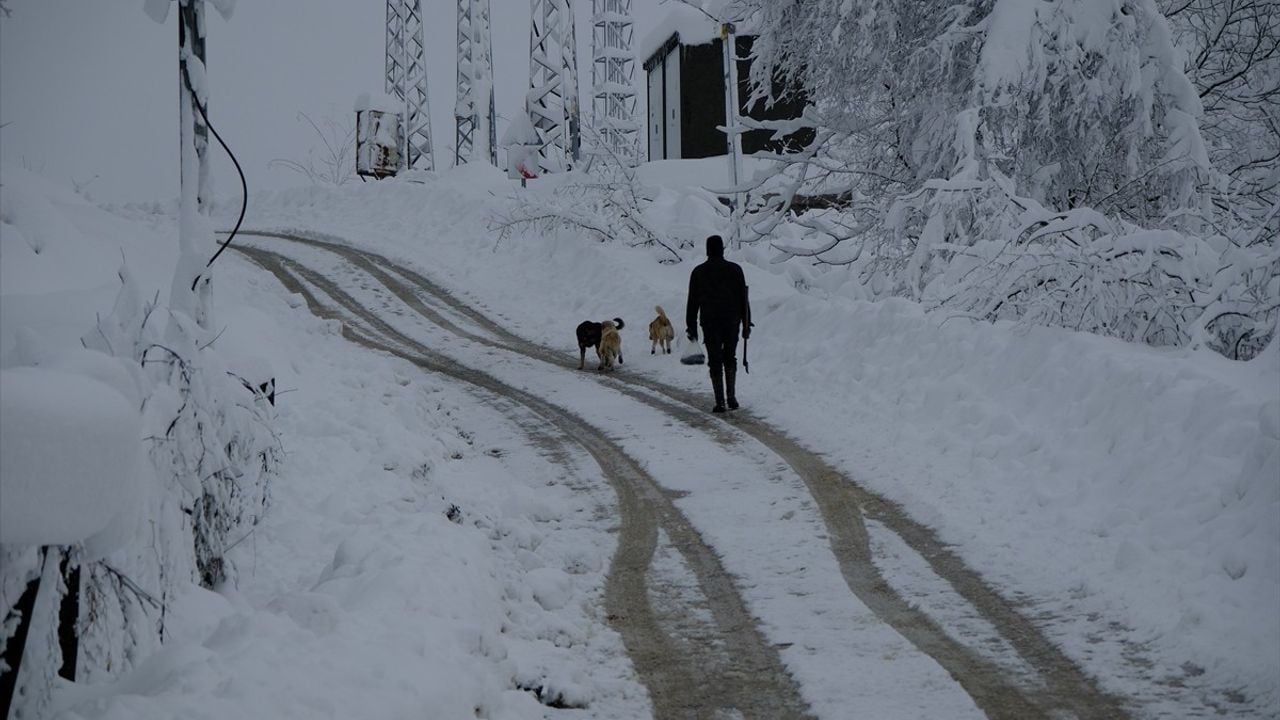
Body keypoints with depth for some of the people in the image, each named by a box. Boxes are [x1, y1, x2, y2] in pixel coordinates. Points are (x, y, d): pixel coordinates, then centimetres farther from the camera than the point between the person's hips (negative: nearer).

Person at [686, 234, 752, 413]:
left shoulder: (698, 272, 0)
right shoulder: (735, 269, 0)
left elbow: (692, 302, 3)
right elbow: (743, 299, 2)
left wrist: (691, 327, 9)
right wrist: (746, 324, 7)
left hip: (709, 323, -1)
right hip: (732, 321, 1)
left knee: (715, 362, 3)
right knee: (730, 358, 17)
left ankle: (720, 402, -2)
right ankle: (731, 396, 5)